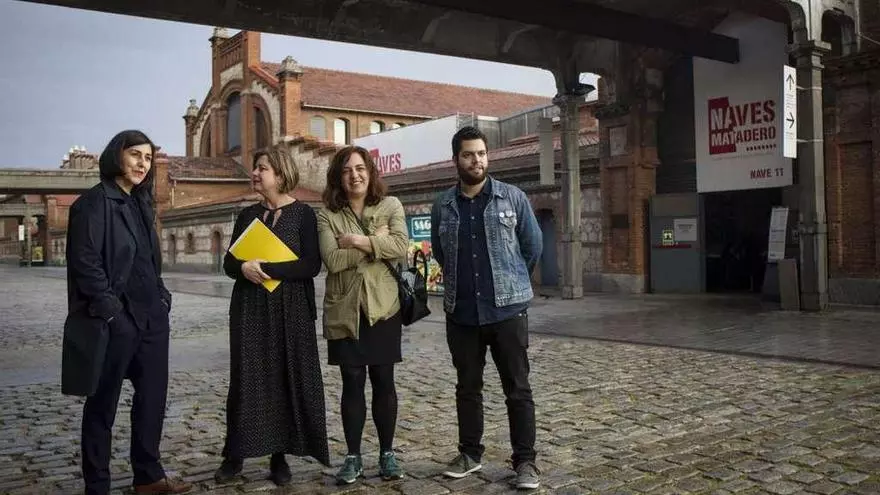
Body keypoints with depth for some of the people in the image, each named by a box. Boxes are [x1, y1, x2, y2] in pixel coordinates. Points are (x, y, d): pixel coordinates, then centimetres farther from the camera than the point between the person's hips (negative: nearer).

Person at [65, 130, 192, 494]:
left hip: (152, 317, 8)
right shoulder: (94, 202, -9)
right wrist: (111, 311, -17)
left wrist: (161, 300, 10)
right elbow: (85, 263, -15)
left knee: (153, 396, 12)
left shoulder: (140, 203, 14)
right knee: (103, 403, 5)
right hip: (117, 320, -7)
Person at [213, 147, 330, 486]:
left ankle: (279, 456, 12)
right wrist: (244, 267, -13)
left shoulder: (303, 214, -3)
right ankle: (234, 454, 15)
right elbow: (229, 262, 10)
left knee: (287, 378, 2)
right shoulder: (247, 215, 10)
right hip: (250, 309, 3)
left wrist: (267, 268, -19)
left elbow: (311, 265, -12)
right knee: (247, 379, 5)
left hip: (290, 310, -3)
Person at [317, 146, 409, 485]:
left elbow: (400, 245, -14)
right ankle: (353, 457, 17)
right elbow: (332, 260, -14)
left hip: (382, 307, 0)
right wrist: (375, 244, -13)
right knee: (352, 383, 6)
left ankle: (387, 454, 19)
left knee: (383, 381, 7)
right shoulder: (327, 215, 1)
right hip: (344, 310, 0)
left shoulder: (390, 205, 2)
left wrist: (358, 241, -17)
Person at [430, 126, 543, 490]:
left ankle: (525, 461, 12)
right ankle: (470, 453, 27)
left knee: (517, 389, 3)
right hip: (460, 312, 2)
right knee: (467, 387, 13)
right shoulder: (443, 205, 5)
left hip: (507, 308, -2)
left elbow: (533, 247, 8)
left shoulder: (513, 198, -1)